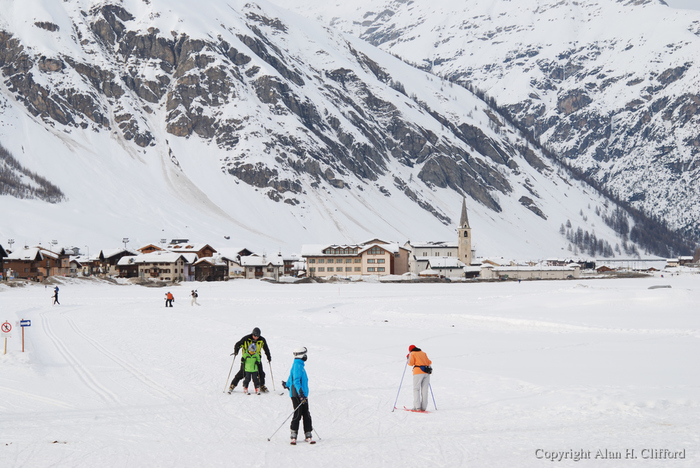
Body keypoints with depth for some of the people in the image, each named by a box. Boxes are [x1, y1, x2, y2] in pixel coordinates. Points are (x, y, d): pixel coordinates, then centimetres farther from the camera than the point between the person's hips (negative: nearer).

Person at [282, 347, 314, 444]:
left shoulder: (299, 365, 17)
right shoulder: (297, 366, -14)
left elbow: (291, 377, 32)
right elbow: (296, 381, -23)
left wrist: (287, 385, 50)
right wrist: (300, 393, -30)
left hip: (303, 395, 9)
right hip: (297, 395, -9)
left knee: (306, 415, 6)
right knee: (298, 415, -9)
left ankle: (308, 435, 8)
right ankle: (293, 436, -5)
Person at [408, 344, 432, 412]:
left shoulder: (412, 354, 8)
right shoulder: (423, 353, 21)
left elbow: (411, 363, -2)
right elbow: (429, 362, 19)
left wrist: (408, 358, 17)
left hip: (418, 372, -4)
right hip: (427, 372, 5)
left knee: (416, 389, -1)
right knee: (424, 390, 6)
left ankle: (417, 407, -12)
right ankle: (423, 407, 2)